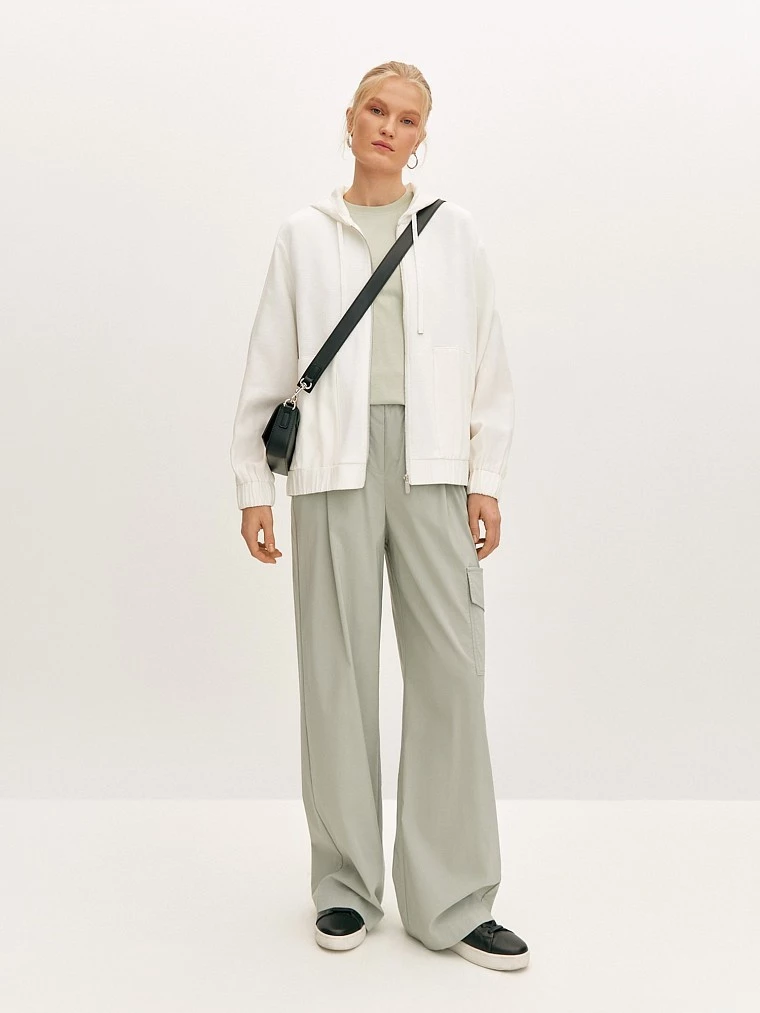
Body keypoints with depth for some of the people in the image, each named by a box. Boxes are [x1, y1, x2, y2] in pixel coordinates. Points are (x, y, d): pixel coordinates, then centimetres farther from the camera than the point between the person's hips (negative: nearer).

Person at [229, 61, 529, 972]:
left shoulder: (453, 231, 12)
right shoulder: (304, 235, 11)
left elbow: (488, 366, 10)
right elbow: (268, 367, 9)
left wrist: (486, 478, 2)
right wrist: (252, 486, 4)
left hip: (432, 468, 1)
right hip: (335, 467, 0)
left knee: (451, 672, -3)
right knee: (338, 674, 3)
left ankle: (452, 901, 9)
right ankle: (346, 884, 20)